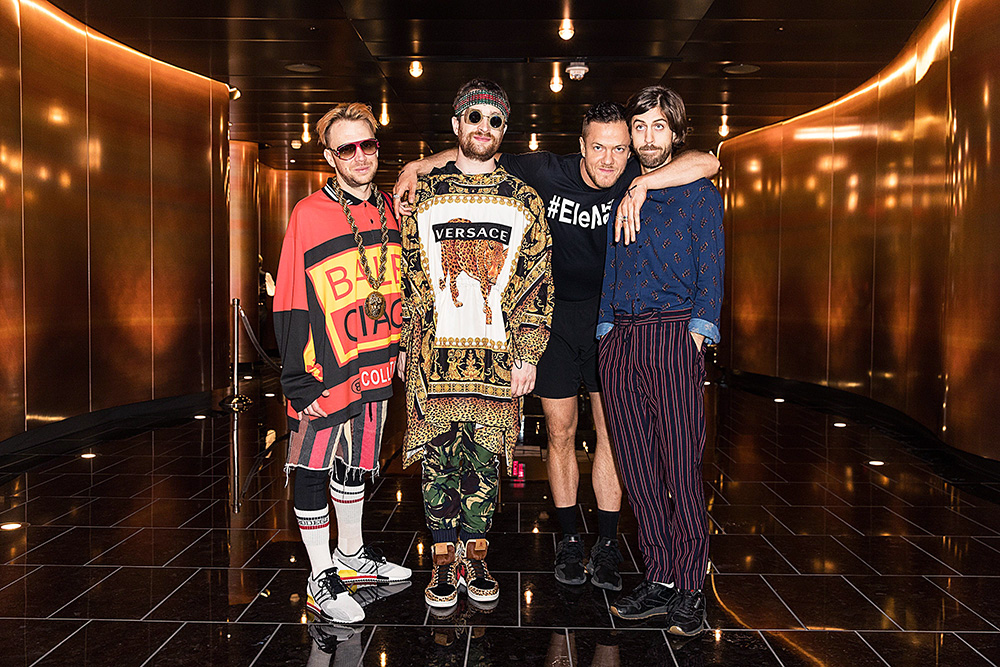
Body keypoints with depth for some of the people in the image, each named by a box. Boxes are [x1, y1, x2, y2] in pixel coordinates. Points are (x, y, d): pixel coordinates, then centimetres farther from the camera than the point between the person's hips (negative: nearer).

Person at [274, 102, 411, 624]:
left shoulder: (389, 211, 5)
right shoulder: (309, 215, -11)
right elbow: (290, 306, -12)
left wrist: (402, 349, 14)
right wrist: (299, 382, -15)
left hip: (376, 370, 6)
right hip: (326, 373, -5)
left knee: (355, 465, 20)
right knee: (312, 469, 5)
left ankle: (351, 556, 38)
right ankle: (321, 578, 19)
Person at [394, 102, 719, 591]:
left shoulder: (634, 178, -10)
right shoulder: (549, 174, -10)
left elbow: (707, 162, -22)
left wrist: (642, 184, -34)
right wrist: (418, 165, -14)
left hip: (609, 317, 0)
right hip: (554, 316, 0)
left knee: (611, 430, 2)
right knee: (559, 432, 7)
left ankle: (607, 545, 15)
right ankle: (569, 539, 22)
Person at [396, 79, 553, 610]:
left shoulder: (523, 200, 7)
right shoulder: (422, 194, 8)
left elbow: (538, 281, 5)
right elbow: (406, 274, 10)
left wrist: (527, 355, -1)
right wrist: (404, 346, 6)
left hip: (497, 355, 0)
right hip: (434, 354, 0)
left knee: (484, 460, 7)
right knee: (438, 459, 4)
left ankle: (476, 559, 21)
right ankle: (444, 561, 17)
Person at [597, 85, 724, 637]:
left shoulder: (699, 193, 8)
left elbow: (709, 274, 2)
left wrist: (695, 333, -11)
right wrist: (606, 333, 11)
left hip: (673, 334, -4)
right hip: (618, 339, 4)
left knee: (680, 464, -6)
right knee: (637, 464, 3)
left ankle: (689, 588, 2)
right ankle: (659, 579, 12)